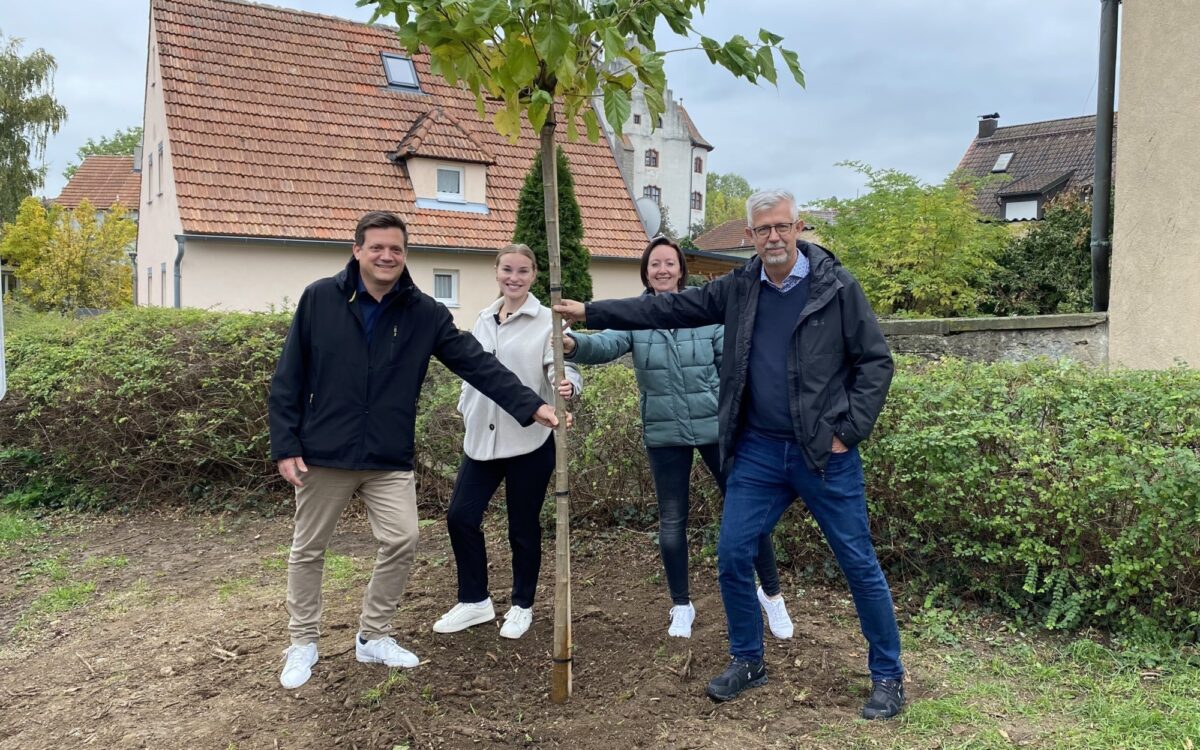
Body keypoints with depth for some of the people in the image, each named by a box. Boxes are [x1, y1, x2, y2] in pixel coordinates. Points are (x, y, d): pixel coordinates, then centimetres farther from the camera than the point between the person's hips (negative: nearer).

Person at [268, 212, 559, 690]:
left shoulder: (424, 314, -2)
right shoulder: (319, 299, -6)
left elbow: (478, 364, -9)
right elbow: (287, 379, -3)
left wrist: (530, 405, -19)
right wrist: (285, 445, -7)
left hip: (390, 459, 1)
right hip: (322, 454, -1)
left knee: (402, 542, -2)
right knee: (308, 551, 10)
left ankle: (374, 637, 21)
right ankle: (303, 644, 30)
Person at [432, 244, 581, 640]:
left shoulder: (546, 321, -7)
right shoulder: (483, 320, 10)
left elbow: (561, 366, -17)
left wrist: (566, 385, -38)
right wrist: (467, 413, 17)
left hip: (529, 440, -5)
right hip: (482, 437, 5)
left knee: (523, 526, 6)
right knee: (460, 515, 4)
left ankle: (522, 605, 27)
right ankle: (474, 600, 23)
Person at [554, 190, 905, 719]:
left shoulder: (837, 286, -6)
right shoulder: (738, 289, 4)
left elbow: (876, 361, -4)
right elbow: (667, 309, 6)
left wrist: (849, 432, -10)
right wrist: (591, 312, 4)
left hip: (825, 453, -3)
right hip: (758, 450, 4)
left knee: (859, 564, 5)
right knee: (732, 557, 4)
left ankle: (887, 675, 24)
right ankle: (747, 660, 26)